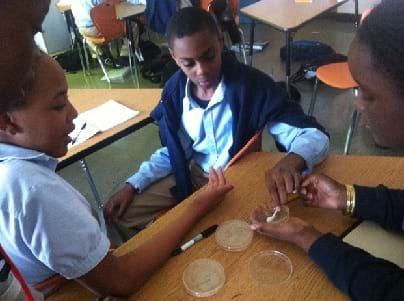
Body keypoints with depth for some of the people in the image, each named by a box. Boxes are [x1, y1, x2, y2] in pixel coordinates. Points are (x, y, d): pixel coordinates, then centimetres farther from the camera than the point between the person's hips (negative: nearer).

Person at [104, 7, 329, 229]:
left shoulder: (252, 85, -24)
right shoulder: (174, 91, -10)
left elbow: (315, 136, -27)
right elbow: (173, 153, 5)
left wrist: (290, 162, -50)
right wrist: (132, 185, -5)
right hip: (193, 177, 5)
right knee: (122, 212, 0)